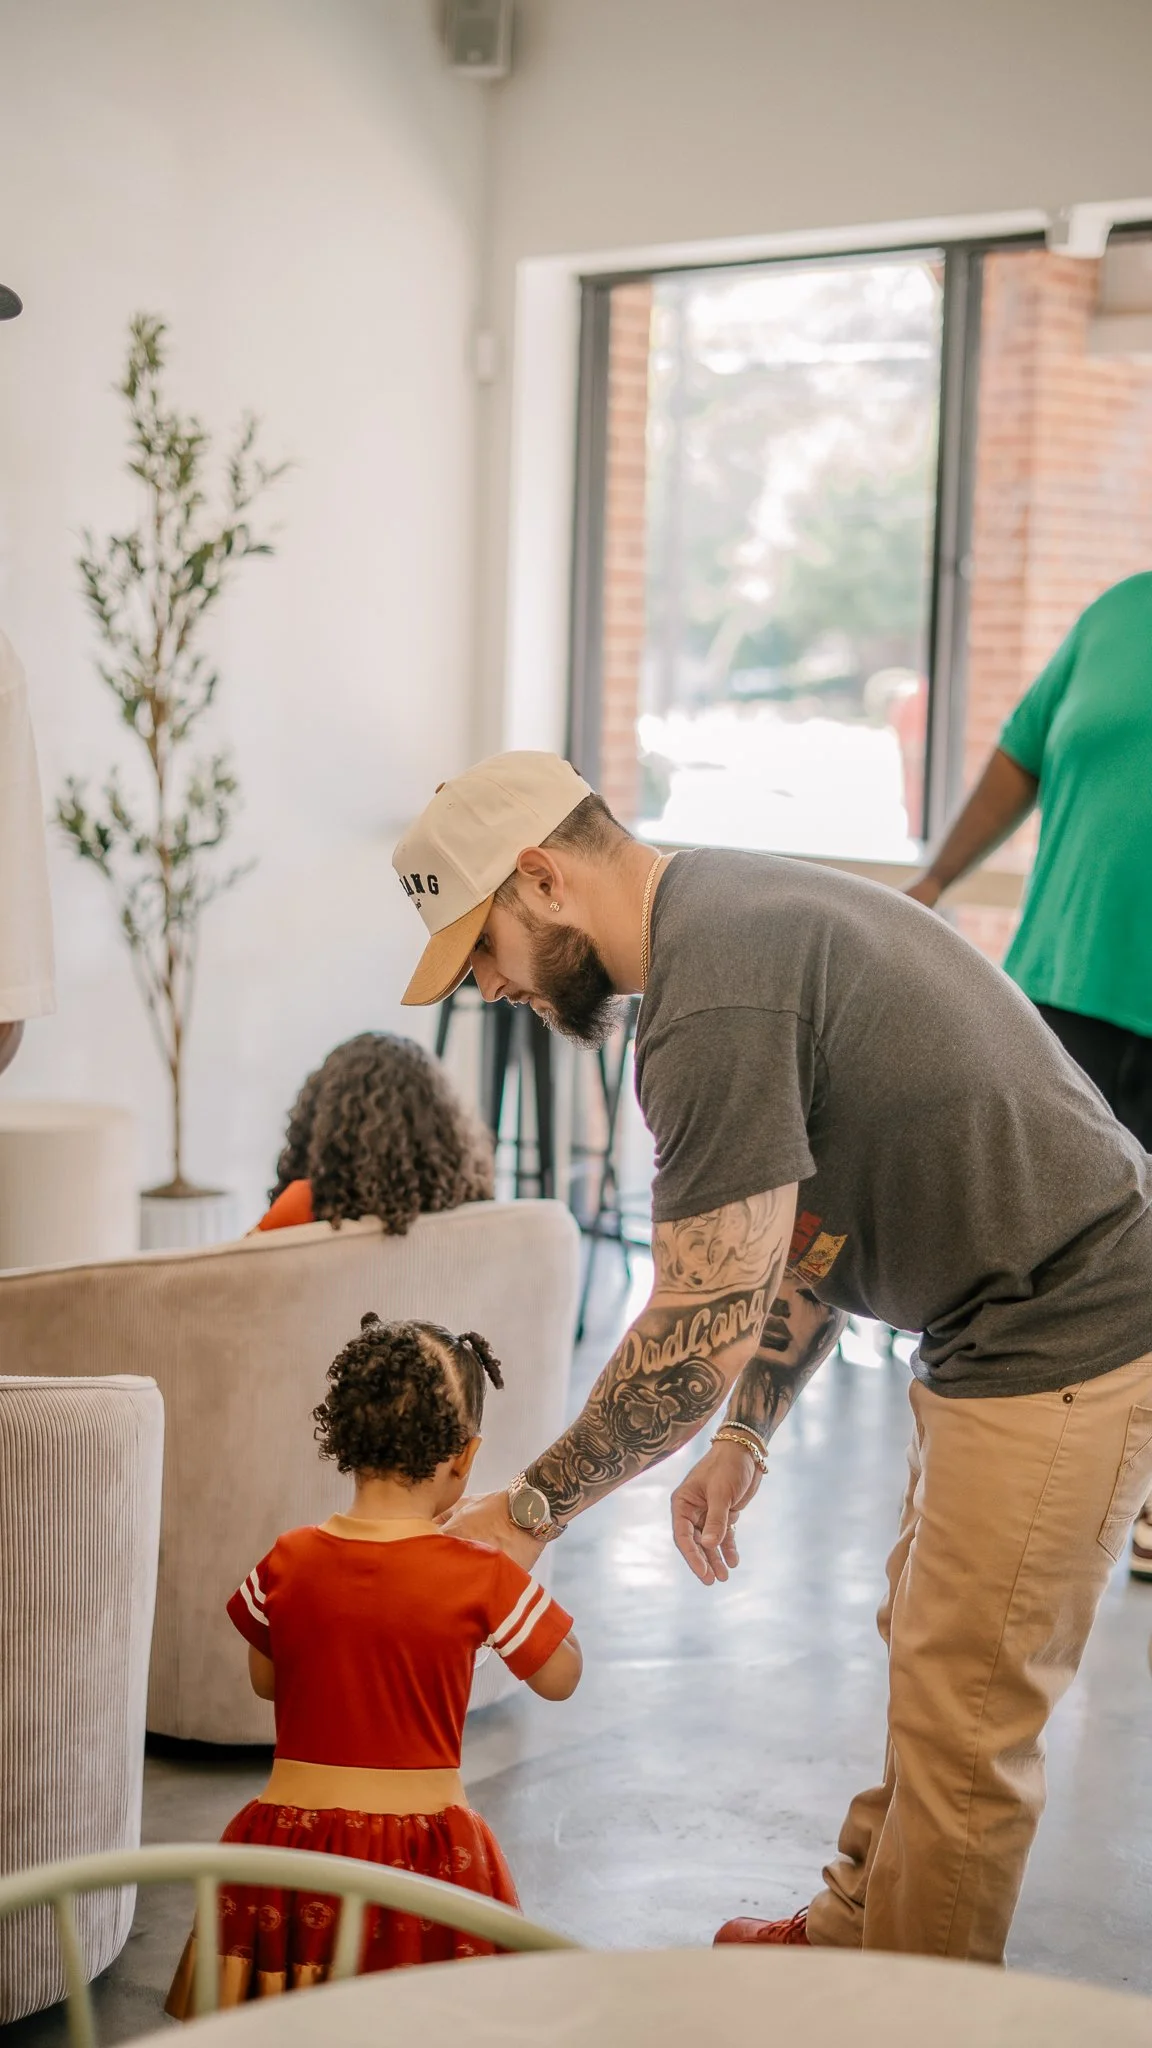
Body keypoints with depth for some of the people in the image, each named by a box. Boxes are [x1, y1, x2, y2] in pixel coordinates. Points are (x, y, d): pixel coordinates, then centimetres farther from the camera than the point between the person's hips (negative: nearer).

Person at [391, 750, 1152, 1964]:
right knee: (923, 1657, 22)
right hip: (1002, 1329, 11)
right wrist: (743, 1439, 15)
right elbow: (808, 1229, 18)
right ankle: (850, 1931, 37)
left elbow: (698, 1333, -23)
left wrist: (529, 1510, -10)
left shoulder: (710, 1009, -23)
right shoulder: (733, 909, 11)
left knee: (961, 1727, 0)